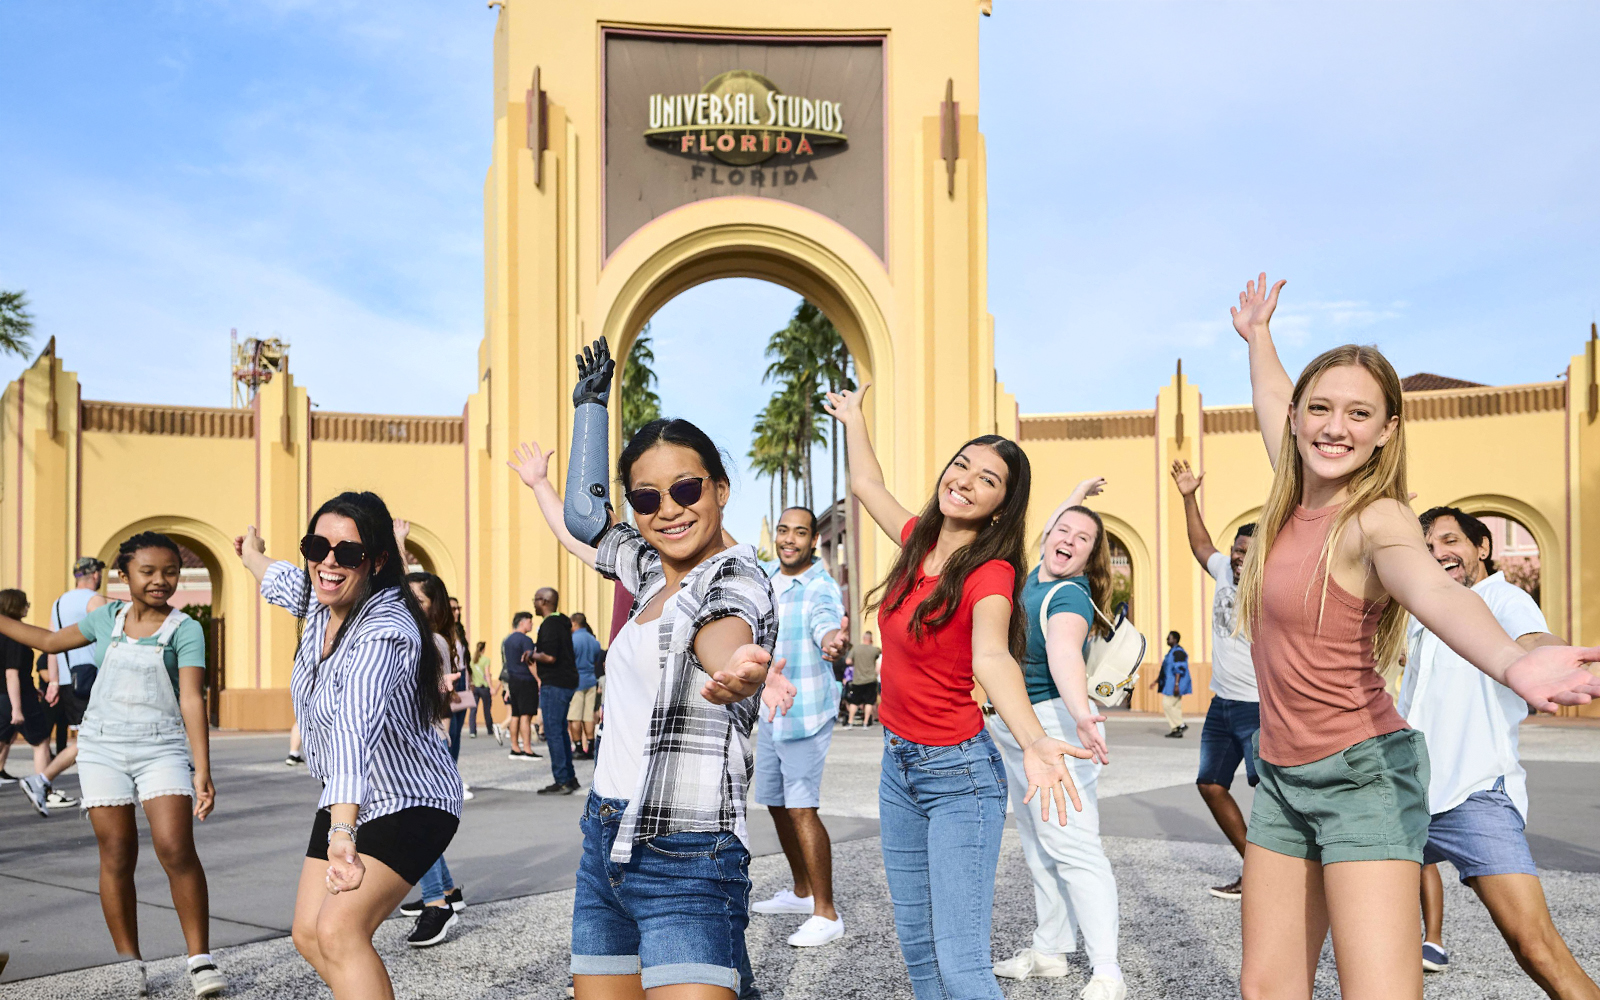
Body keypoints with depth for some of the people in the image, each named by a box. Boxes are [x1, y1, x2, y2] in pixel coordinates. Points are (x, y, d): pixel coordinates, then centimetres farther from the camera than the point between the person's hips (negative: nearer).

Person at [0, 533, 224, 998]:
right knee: (116, 857, 2)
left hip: (162, 750, -3)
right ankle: (129, 963, 14)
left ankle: (200, 959, -5)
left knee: (176, 851, -14)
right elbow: (50, 641, 26)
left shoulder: (185, 629, -3)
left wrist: (202, 771, -19)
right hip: (102, 749, 3)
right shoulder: (107, 618, 9)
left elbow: (192, 699, -11)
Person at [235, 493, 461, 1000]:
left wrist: (344, 831, -60)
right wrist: (253, 556, 43)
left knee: (338, 930, -23)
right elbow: (287, 581, 22)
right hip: (343, 803, 9)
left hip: (408, 806, -9)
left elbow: (356, 728, -49)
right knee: (308, 934, 8)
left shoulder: (384, 633, -31)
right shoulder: (323, 601, -6)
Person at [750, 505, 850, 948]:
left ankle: (826, 914, -6)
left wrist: (833, 639, -60)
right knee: (777, 804, 17)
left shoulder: (822, 588, -17)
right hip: (769, 711, 9)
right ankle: (801, 892, 35)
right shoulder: (767, 583, 8)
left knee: (801, 809, -14)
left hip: (805, 713, -9)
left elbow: (825, 622, -40)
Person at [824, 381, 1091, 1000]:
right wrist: (852, 417, 37)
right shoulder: (919, 541, 3)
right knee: (917, 949, 14)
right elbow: (866, 484, 23)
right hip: (899, 765, 7)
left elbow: (991, 657, -35)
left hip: (958, 773, -7)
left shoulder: (990, 574, -16)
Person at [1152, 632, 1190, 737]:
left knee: (1167, 704, -11)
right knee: (1176, 707, 9)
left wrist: (1176, 684, -26)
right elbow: (1165, 669, 24)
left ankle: (1181, 725, -5)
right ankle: (1175, 730, 10)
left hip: (1174, 684, -11)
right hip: (1170, 684, 11)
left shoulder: (1178, 652, -14)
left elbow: (1179, 669, -21)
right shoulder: (1171, 651, 18)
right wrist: (1156, 681, 25)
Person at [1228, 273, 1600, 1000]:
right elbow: (1273, 404, 24)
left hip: (1361, 775, -7)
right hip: (1283, 775, 7)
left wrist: (1511, 662, -58)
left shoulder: (1374, 519, -16)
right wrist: (1257, 336, 41)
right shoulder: (1296, 498, 4)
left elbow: (1437, 592, -38)